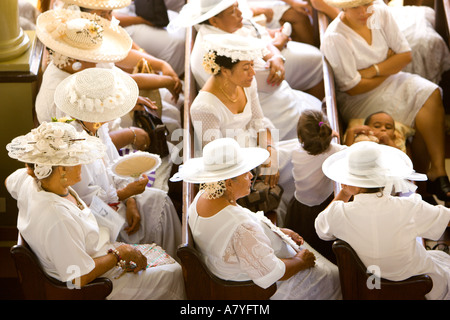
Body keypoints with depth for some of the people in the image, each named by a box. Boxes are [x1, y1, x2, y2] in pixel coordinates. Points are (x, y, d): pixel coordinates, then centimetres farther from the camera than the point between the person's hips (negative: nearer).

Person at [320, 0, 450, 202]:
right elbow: (353, 88, -17)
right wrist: (390, 64, -5)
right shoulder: (334, 38, -19)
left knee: (431, 95, -22)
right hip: (358, 101, -6)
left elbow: (406, 55, 0)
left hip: (391, 81, 6)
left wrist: (374, 70, -16)